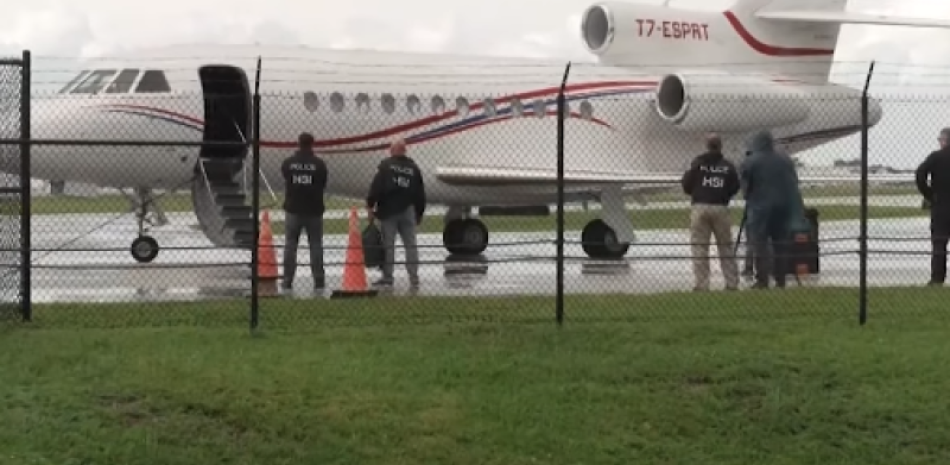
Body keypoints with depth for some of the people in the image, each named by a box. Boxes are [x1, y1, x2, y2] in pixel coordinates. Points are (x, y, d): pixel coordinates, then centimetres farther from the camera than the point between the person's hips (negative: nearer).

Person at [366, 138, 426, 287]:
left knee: (388, 245, 0)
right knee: (410, 244, 6)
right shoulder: (413, 168, 9)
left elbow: (376, 187, -12)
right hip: (408, 212, 4)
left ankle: (387, 277, 1)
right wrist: (419, 213, 20)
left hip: (388, 211, -3)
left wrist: (370, 206, -6)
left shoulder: (385, 165, -5)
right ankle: (414, 278, 4)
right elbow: (420, 193, 13)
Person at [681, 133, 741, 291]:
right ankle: (732, 283, 10)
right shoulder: (728, 166, 3)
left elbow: (686, 184, -3)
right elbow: (735, 187, 4)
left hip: (700, 207, -2)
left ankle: (701, 284, -3)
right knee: (726, 247, 10)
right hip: (721, 208, 2)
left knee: (699, 248, 2)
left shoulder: (697, 163, -2)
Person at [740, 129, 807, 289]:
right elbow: (794, 184, 12)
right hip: (784, 207, 5)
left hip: (761, 207, -4)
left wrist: (749, 199, 17)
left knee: (760, 244, -2)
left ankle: (762, 281, -7)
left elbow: (745, 188, -2)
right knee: (781, 244, 10)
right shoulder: (786, 160, 8)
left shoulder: (749, 163, -7)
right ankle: (780, 280, 11)